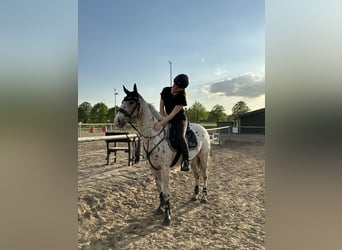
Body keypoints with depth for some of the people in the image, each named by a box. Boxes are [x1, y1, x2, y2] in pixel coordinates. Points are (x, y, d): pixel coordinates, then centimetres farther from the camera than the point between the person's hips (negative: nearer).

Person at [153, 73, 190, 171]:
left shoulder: (182, 97, -22)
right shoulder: (165, 90, -7)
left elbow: (173, 114, -27)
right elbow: (161, 107, 2)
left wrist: (161, 123, -33)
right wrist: (163, 120, -4)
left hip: (180, 119, -6)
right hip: (167, 119, 6)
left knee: (180, 137, -30)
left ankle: (186, 161, -13)